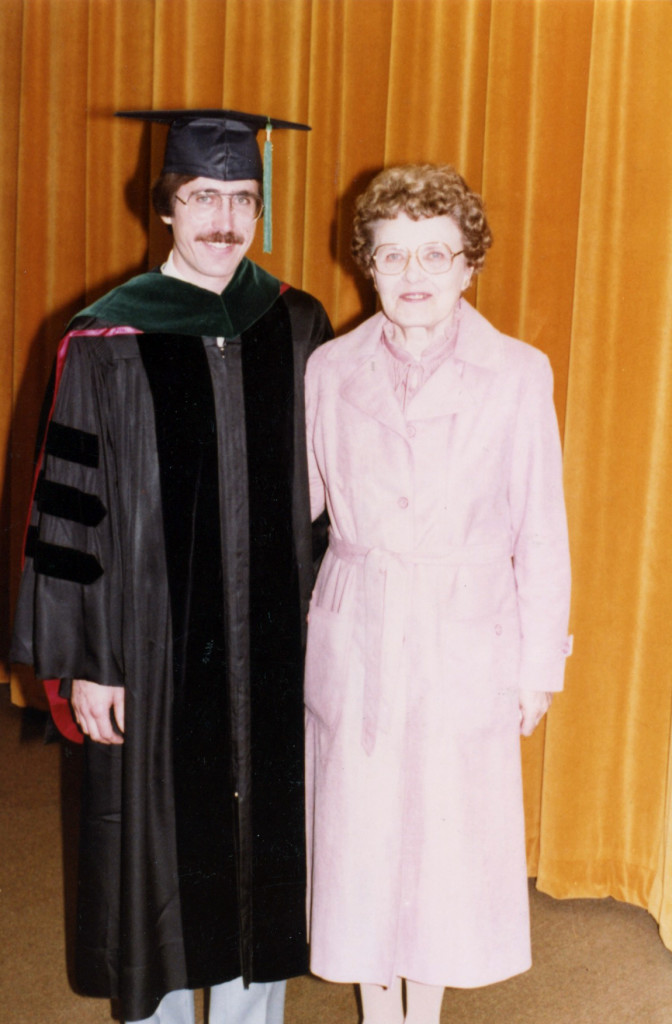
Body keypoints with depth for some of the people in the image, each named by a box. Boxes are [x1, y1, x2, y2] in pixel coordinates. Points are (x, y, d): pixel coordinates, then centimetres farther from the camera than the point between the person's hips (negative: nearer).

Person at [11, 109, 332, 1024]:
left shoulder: (296, 326, 1)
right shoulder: (107, 342, -9)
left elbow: (320, 488, 8)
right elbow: (72, 506, -7)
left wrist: (316, 614, 8)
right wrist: (82, 659, -7)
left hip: (269, 639, 3)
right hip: (153, 641, -3)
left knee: (261, 826, 15)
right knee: (158, 831, 11)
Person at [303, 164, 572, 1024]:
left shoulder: (519, 375, -7)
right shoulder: (330, 370, -1)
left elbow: (541, 533, -3)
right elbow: (292, 501, 8)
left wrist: (539, 661, -1)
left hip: (465, 641, -1)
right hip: (355, 638, 2)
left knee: (447, 832, 10)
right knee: (359, 829, 12)